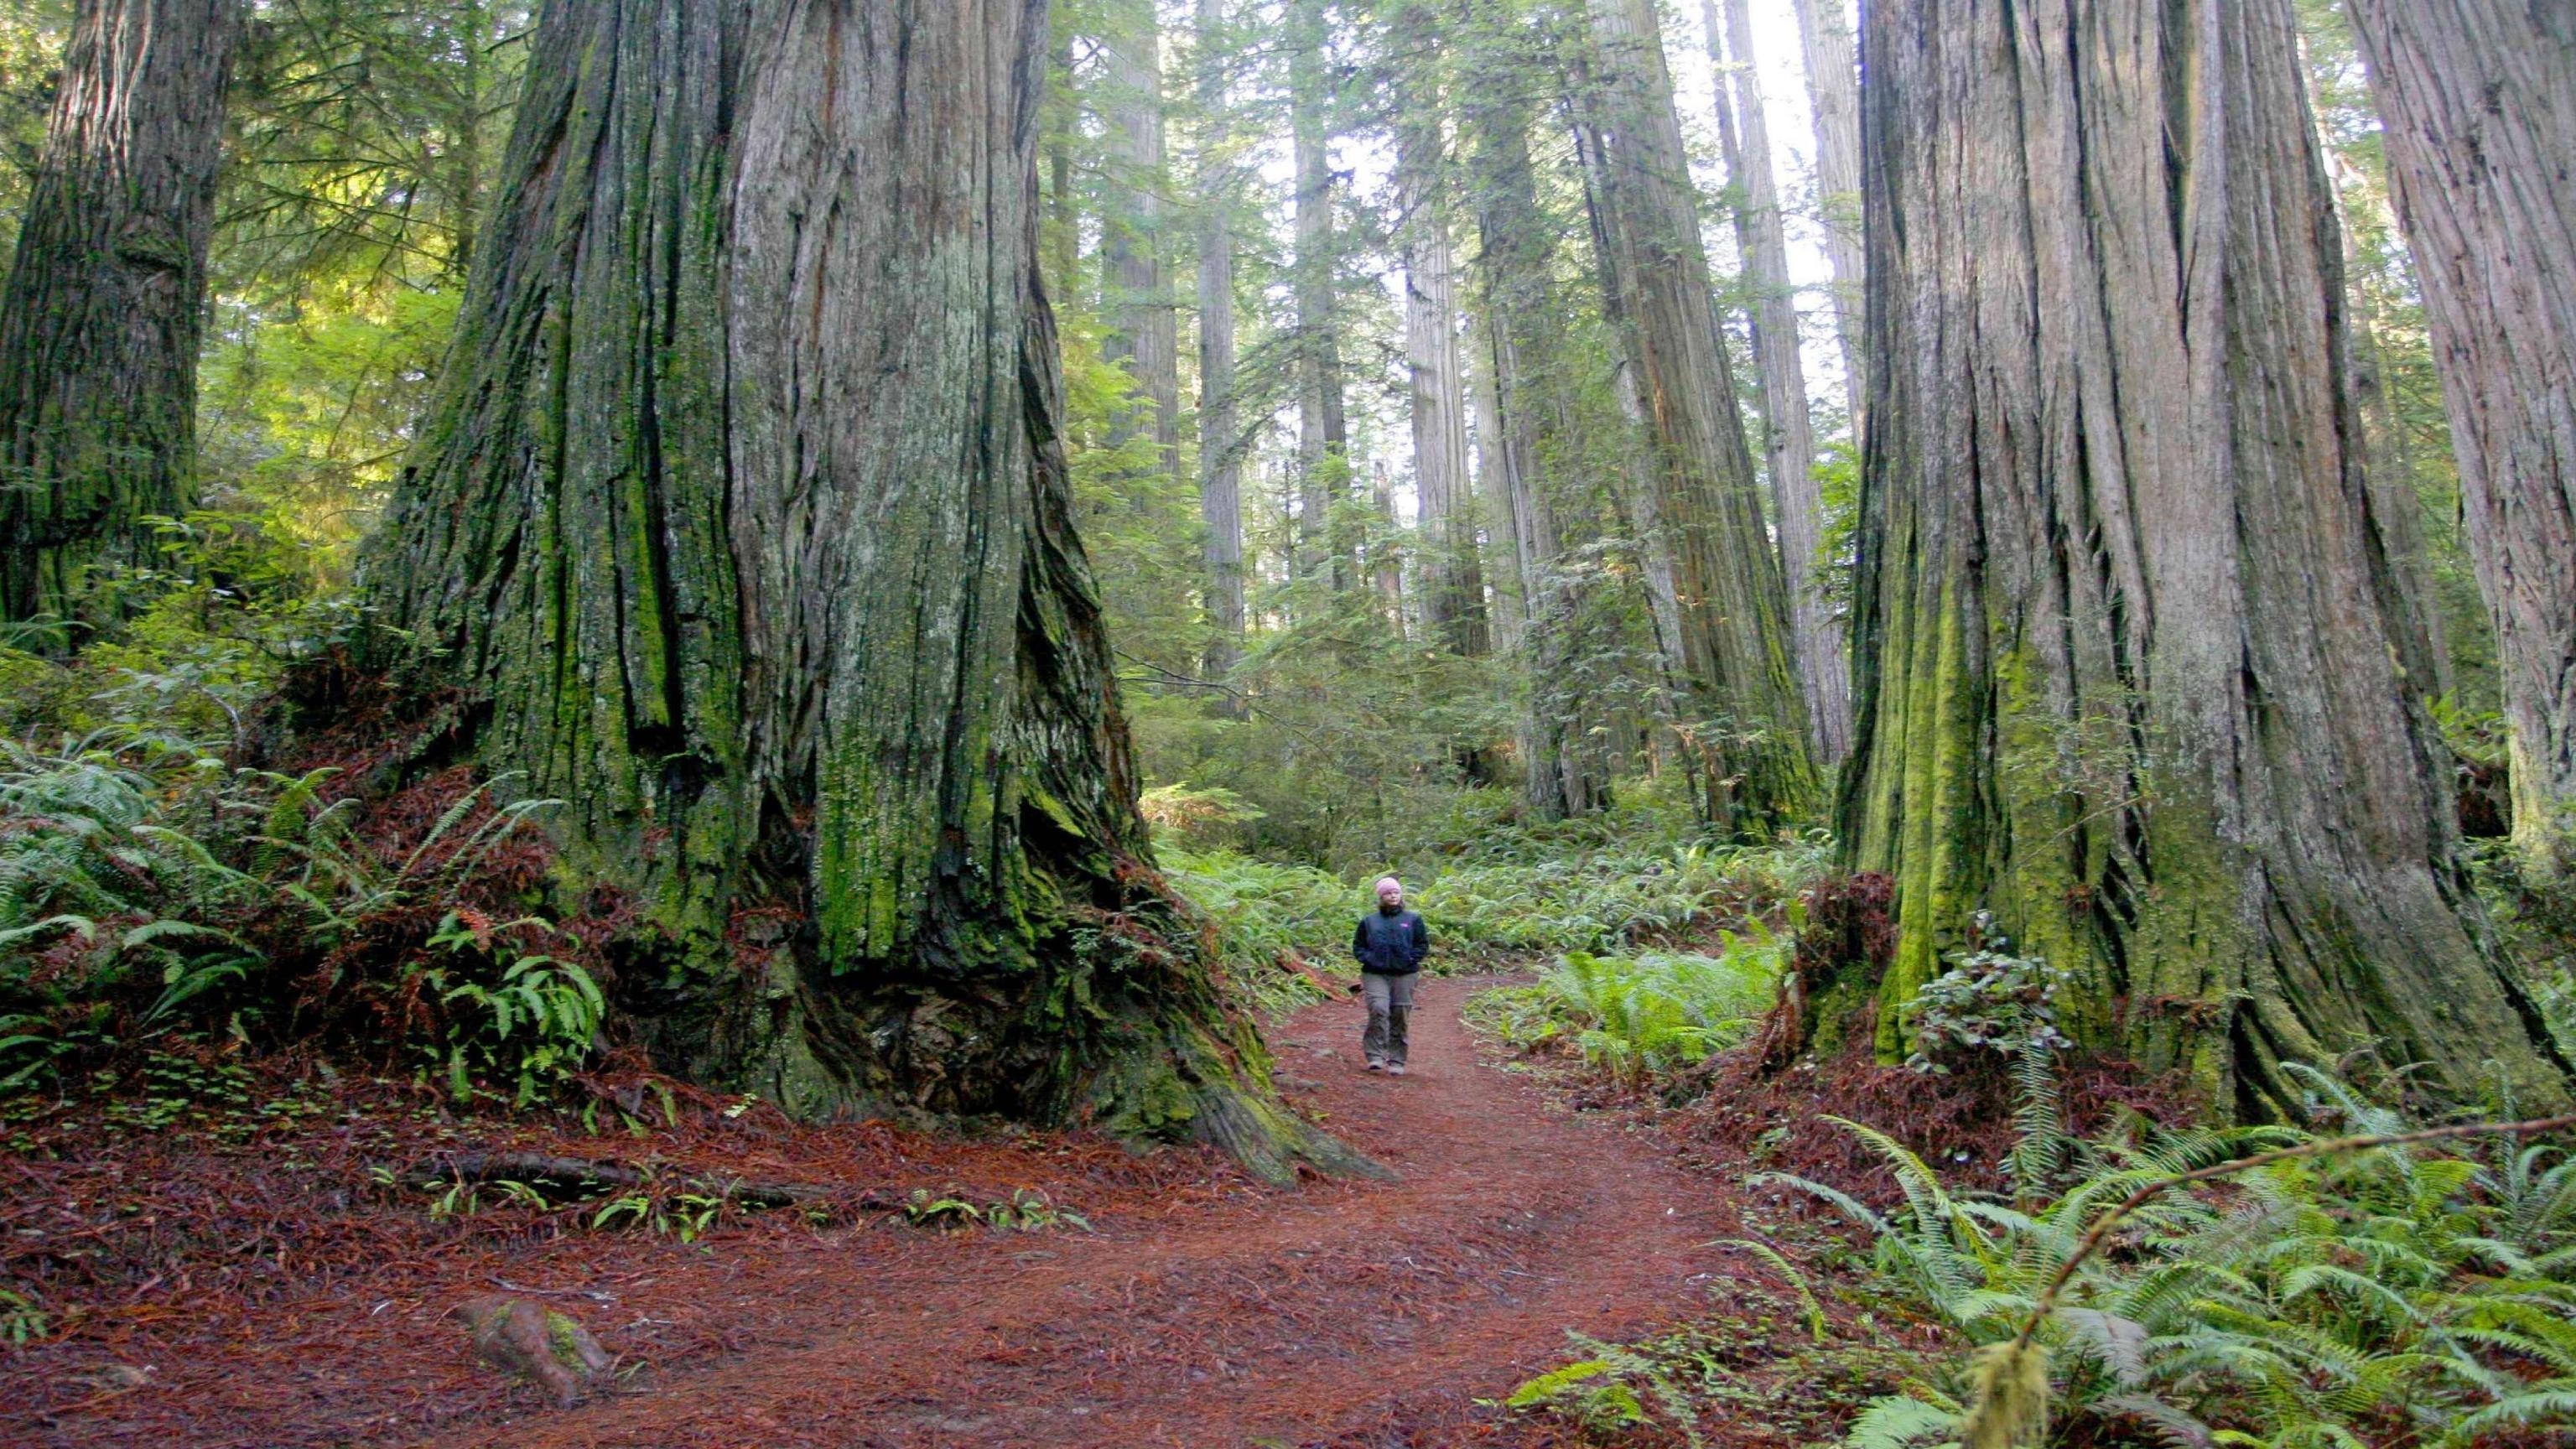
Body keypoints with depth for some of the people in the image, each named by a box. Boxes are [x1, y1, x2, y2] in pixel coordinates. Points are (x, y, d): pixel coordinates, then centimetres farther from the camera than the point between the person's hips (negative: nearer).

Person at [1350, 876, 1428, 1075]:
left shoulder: (1413, 920, 10)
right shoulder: (1369, 921, 13)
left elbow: (1423, 945, 9)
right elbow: (1358, 946, 14)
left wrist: (1409, 959, -6)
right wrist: (1368, 959, -4)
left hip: (1404, 975, 0)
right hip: (1375, 975, 0)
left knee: (1399, 1018, 2)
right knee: (1378, 1010, -20)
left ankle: (1396, 1062, 12)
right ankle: (1375, 1057, -15)